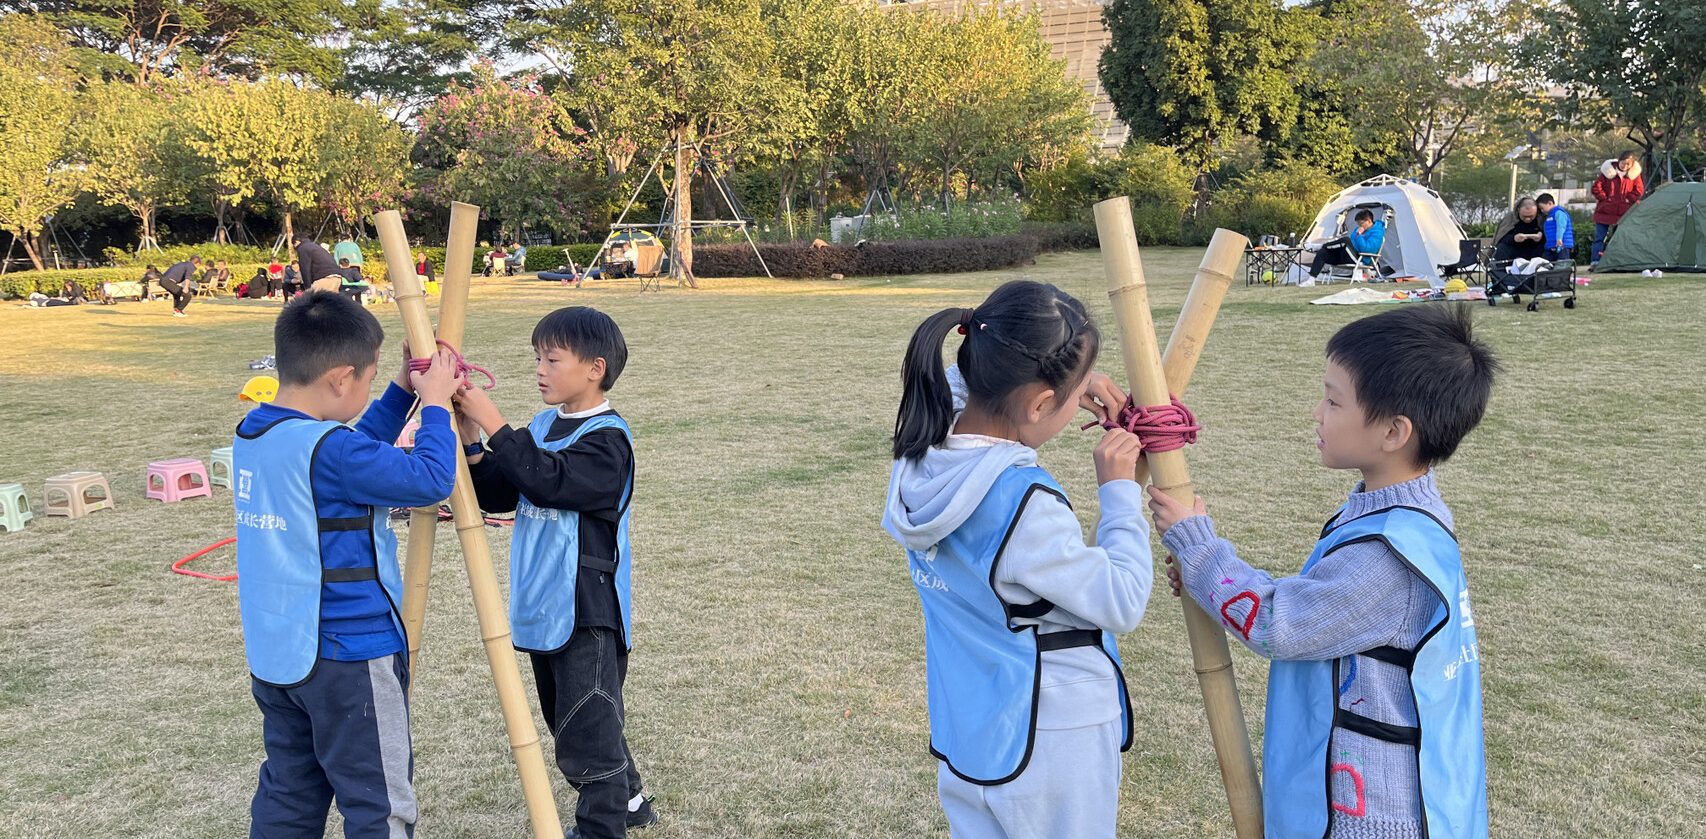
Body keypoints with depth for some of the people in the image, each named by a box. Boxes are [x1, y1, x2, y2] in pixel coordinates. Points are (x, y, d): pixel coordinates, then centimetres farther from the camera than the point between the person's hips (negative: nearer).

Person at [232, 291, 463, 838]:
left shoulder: (249, 435, 6)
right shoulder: (327, 447, -23)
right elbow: (431, 479, -23)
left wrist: (402, 391, 11)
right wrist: (434, 403, -10)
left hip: (275, 655, 9)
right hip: (347, 657, -9)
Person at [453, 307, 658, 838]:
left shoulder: (607, 437, -15)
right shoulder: (542, 427, 9)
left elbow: (548, 481, -29)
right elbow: (498, 496, 7)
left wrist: (494, 424, -27)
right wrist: (471, 442, -6)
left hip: (588, 614, -9)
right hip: (543, 609, 9)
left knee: (586, 734, -4)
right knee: (568, 722, 21)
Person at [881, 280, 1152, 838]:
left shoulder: (918, 453, -9)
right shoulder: (1023, 504, -31)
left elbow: (963, 378, 13)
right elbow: (1123, 604, -19)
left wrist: (1072, 382, 5)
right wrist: (1120, 491, -10)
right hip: (1052, 747, -6)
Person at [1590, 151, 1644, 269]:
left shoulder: (1634, 174, 1)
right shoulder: (1608, 171, -5)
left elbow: (1639, 190, 4)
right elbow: (1596, 187, -3)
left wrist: (1628, 199, -4)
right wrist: (1604, 198, -7)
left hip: (1622, 214, 2)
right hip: (1604, 212, -2)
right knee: (1599, 238, -6)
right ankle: (1595, 262, -9)